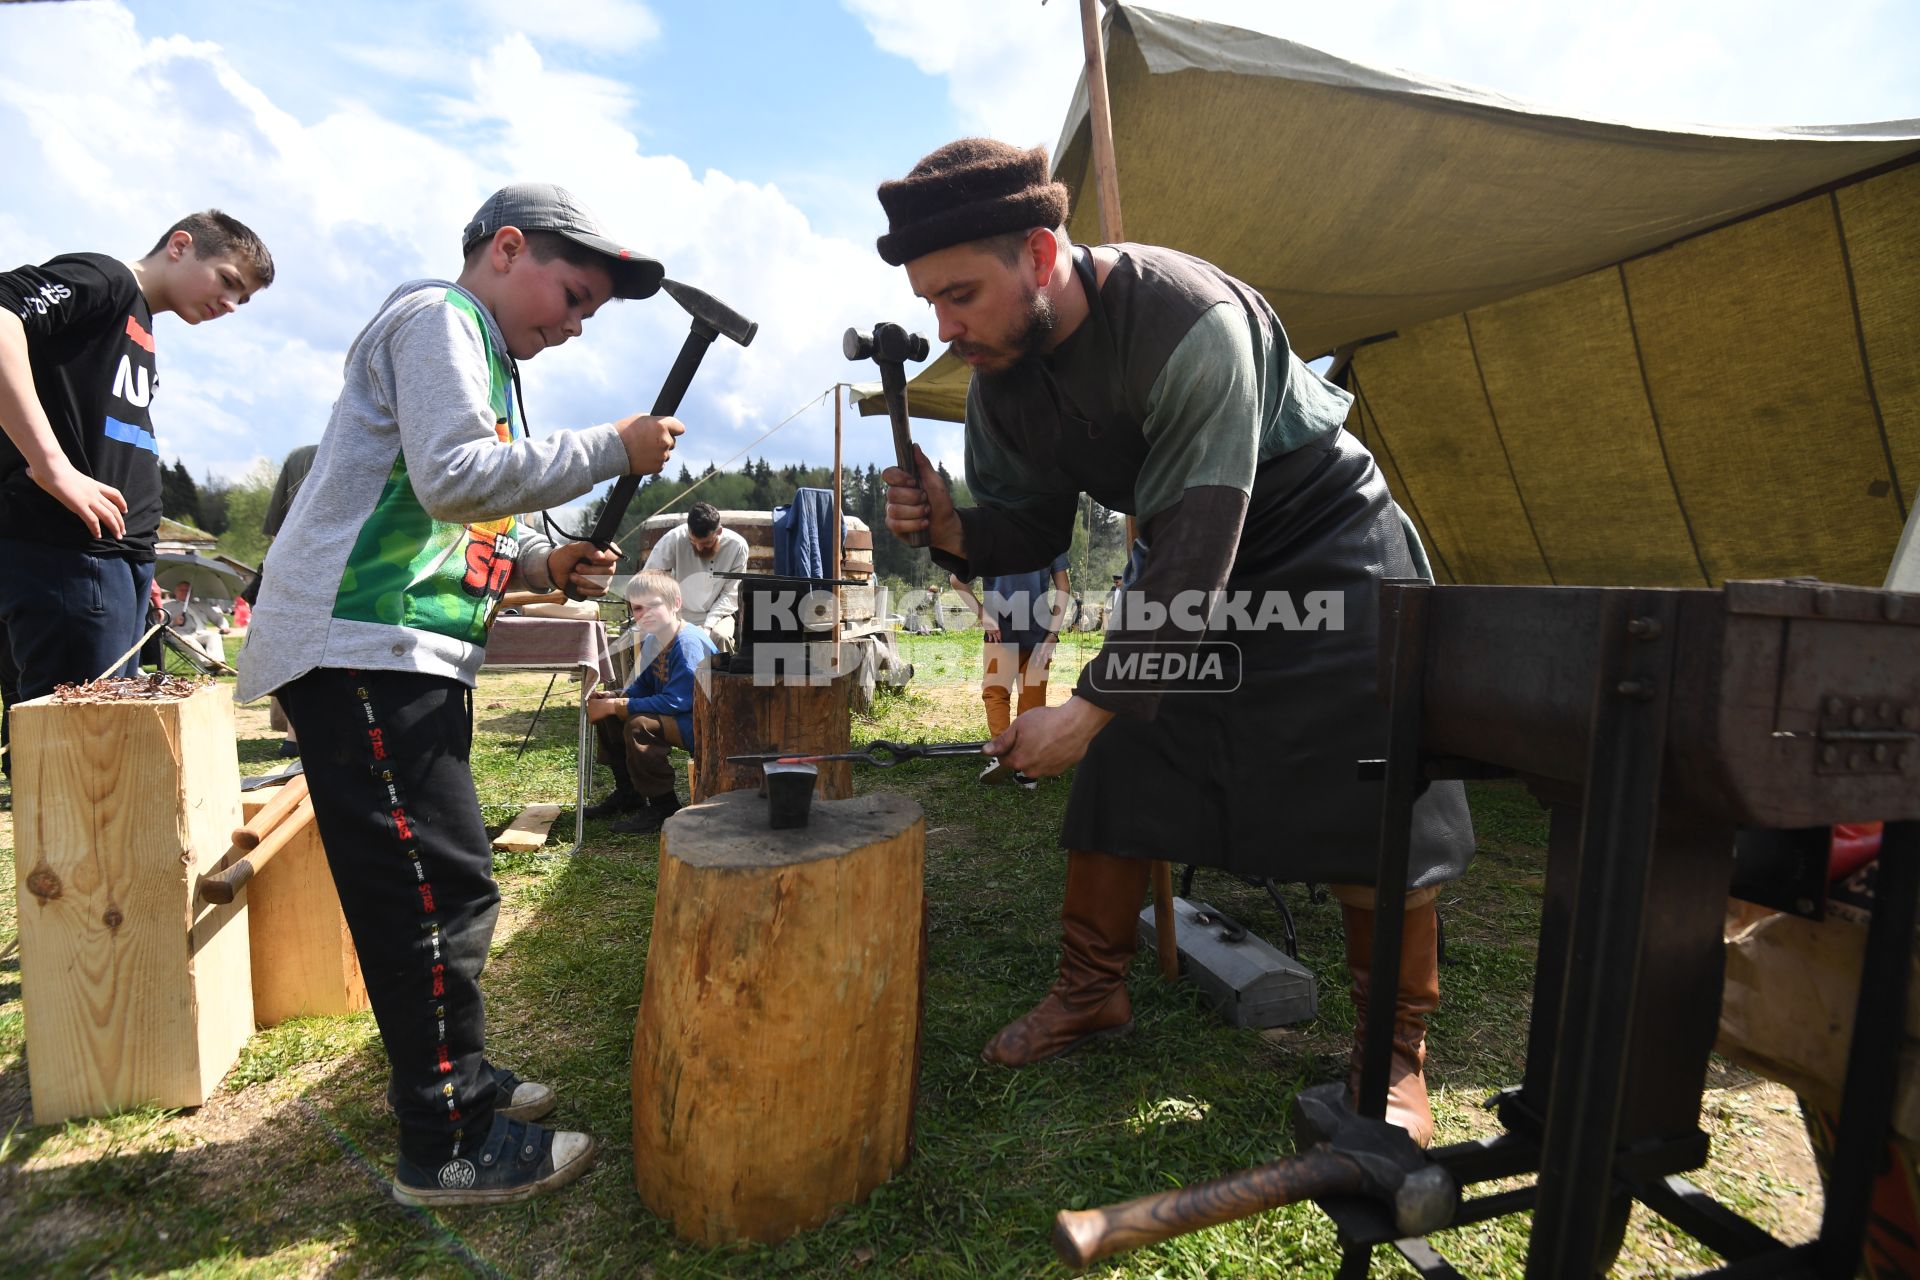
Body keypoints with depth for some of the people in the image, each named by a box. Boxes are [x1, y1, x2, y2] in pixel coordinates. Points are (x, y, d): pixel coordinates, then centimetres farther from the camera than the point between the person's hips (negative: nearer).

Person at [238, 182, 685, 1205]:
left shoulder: (480, 355, 26)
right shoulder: (439, 316, -5)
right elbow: (453, 475, -20)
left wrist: (538, 565, 10)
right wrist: (611, 449, -14)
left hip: (407, 649, 11)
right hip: (357, 646, -11)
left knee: (428, 879, 16)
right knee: (440, 884, -8)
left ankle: (441, 1073, 30)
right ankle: (447, 1144, 4)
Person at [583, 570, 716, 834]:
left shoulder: (689, 643, -25)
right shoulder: (651, 640, 3)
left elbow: (675, 702, -30)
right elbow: (643, 687, 13)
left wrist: (615, 706, -25)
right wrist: (611, 696, -8)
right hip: (672, 714, 10)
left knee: (639, 725, -31)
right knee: (604, 710, 11)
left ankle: (663, 806, -12)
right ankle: (628, 793, 22)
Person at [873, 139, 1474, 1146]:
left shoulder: (1188, 320, -34)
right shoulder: (1000, 377, -10)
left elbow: (1195, 552, -37)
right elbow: (1030, 528, -4)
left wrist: (1089, 707, -38)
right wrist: (952, 529, -25)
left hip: (1322, 536, -5)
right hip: (1181, 554, 6)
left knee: (1370, 792, -9)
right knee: (1115, 778, 2)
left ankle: (1397, 1053, 10)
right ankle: (1091, 990, 20)